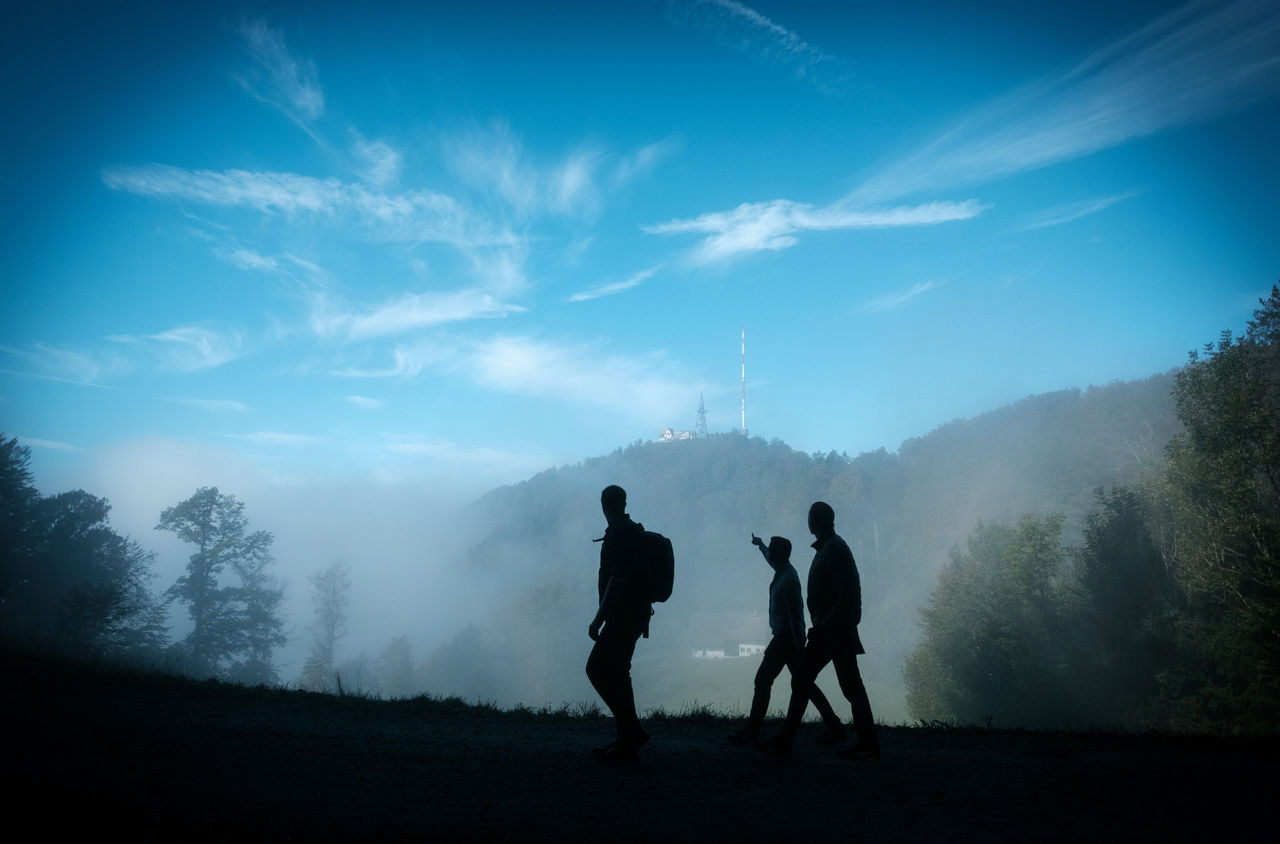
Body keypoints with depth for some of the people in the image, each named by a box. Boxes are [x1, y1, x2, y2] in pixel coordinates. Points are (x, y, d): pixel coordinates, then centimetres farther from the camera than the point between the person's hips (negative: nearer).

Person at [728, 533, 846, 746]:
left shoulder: (787, 579, -19)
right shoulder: (783, 571, 9)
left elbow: (795, 615, -23)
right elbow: (772, 560, 35)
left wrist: (800, 648, -24)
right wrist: (760, 545, 52)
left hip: (785, 639, -10)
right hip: (786, 638, 10)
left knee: (763, 681, -6)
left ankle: (751, 732, -1)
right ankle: (834, 727, 12)